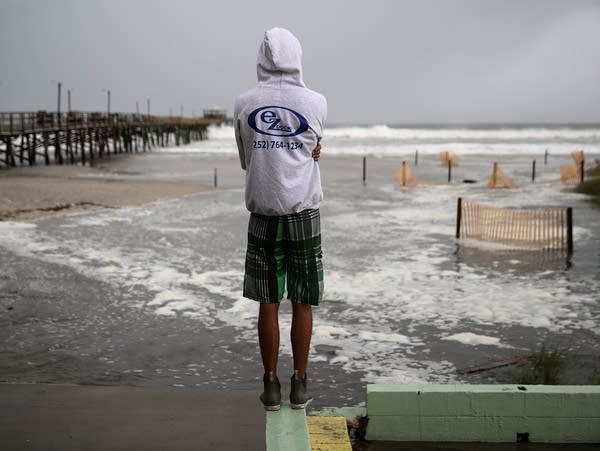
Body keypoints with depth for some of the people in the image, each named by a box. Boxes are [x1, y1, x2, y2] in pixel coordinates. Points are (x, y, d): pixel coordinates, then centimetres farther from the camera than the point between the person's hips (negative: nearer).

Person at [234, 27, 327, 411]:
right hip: (304, 214, -1)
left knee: (268, 303, 6)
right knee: (303, 303, 7)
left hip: (263, 216, 1)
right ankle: (300, 385, 14)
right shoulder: (316, 103, -4)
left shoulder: (244, 104, 0)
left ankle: (271, 385, 13)